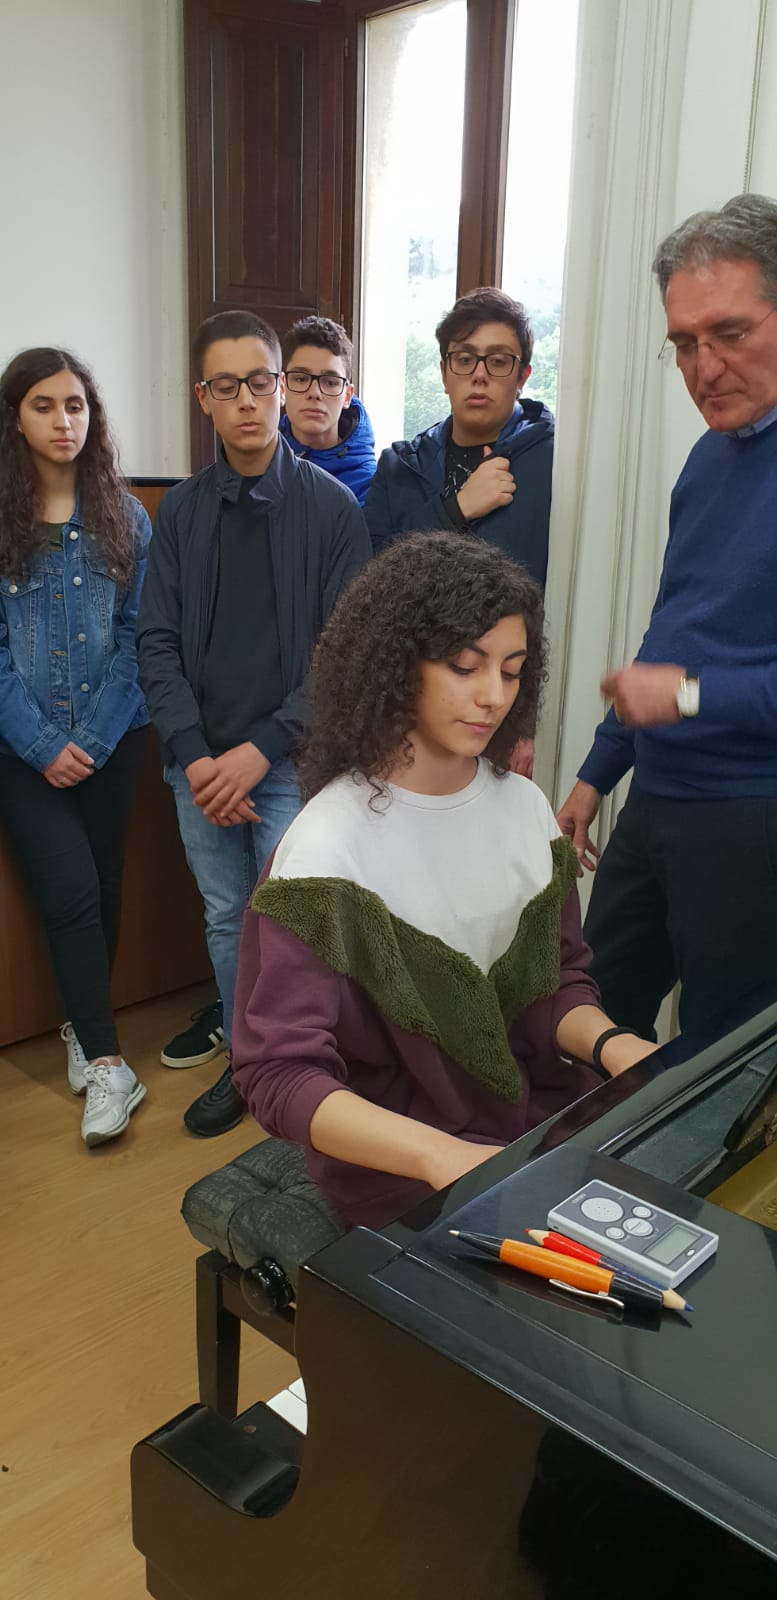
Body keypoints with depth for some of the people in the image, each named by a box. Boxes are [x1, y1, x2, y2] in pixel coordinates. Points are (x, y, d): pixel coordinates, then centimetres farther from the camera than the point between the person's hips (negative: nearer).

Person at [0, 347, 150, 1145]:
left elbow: (136, 634, 0)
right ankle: (107, 1063, 3)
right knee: (71, 891, -7)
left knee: (102, 884, 9)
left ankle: (83, 1026, 30)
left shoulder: (124, 517, 3)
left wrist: (95, 737, -10)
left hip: (113, 738, 2)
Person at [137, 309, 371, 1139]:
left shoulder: (330, 505, -5)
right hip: (201, 765, 4)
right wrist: (193, 756, -9)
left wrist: (262, 749, -14)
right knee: (225, 921, 14)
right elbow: (157, 643, 3)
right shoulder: (180, 511, 5)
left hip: (293, 760, -3)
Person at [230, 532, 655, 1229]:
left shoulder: (524, 806, 3)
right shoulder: (330, 846, -18)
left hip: (540, 1108, 6)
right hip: (397, 1165, -6)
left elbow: (560, 981, 8)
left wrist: (607, 1041, -15)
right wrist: (441, 1155, -35)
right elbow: (279, 1072, -21)